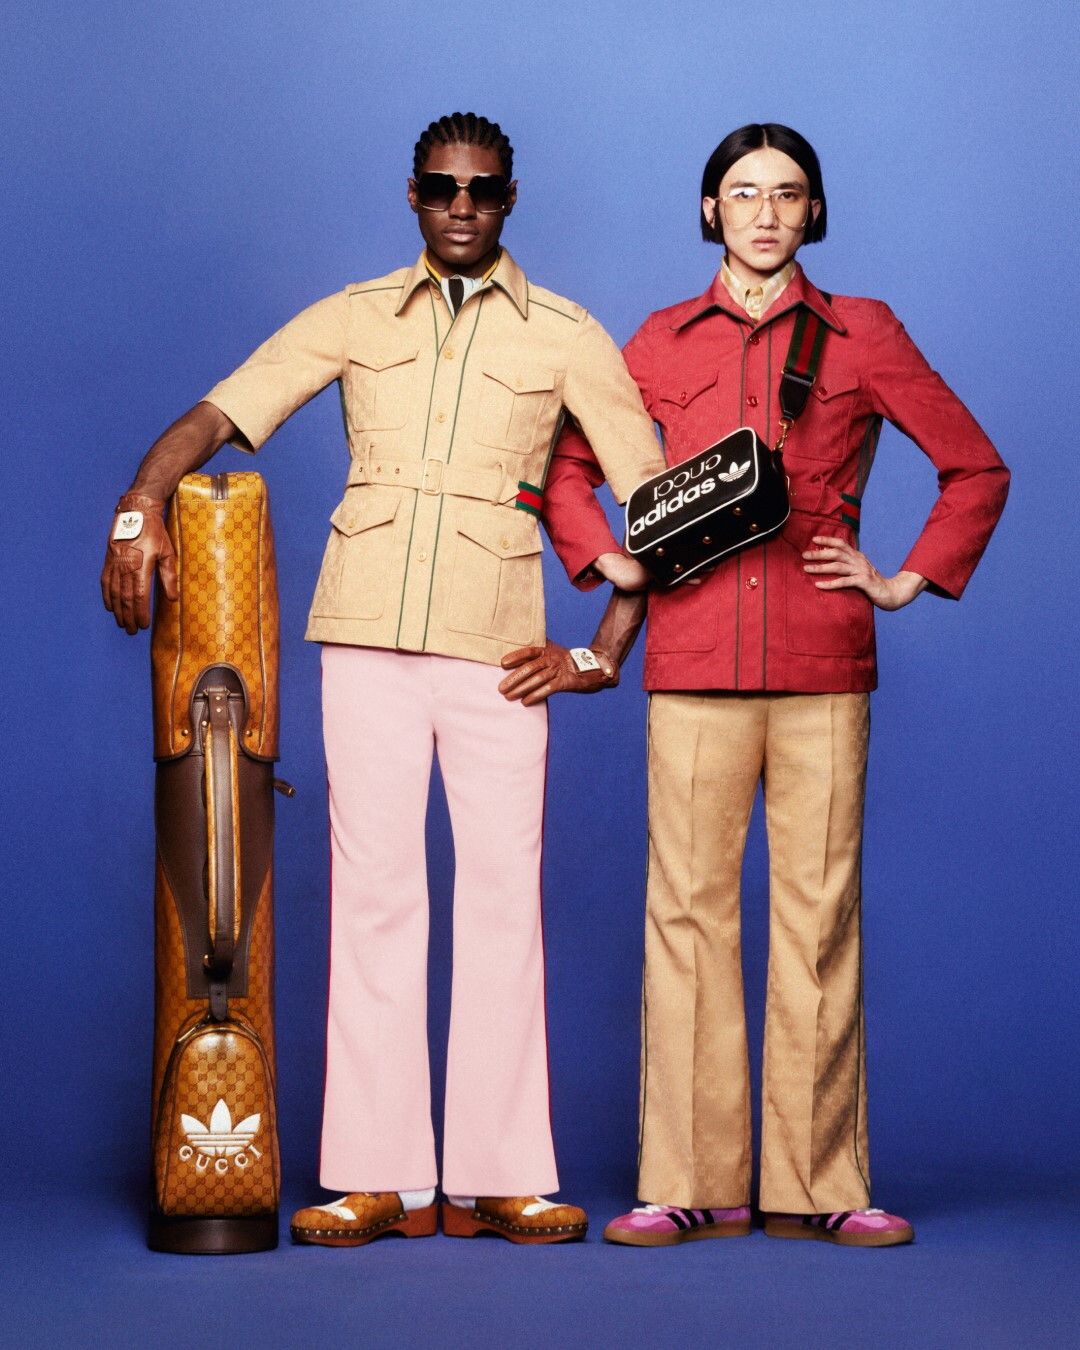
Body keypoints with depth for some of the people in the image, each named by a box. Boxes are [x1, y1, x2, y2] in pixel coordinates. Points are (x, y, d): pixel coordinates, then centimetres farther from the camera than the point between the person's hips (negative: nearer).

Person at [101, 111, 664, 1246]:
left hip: (496, 642, -1)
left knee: (503, 895, -3)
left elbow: (658, 499, 8)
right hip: (367, 632, 1)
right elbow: (217, 415, 5)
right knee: (373, 892, -1)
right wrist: (141, 504, -14)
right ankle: (376, 1180, 1)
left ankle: (498, 1177, 2)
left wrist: (608, 648, 2)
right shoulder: (354, 319, 13)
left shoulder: (566, 338, 9)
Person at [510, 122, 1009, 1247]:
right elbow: (564, 468, 22)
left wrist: (910, 580, 7)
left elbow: (977, 468, 14)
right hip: (694, 659, 1)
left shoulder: (861, 335, 8)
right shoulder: (662, 343, 12)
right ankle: (693, 1184, 3)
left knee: (820, 910, -1)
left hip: (822, 665, -1)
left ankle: (817, 1185, 5)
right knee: (687, 907, -2)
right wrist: (614, 581, 10)